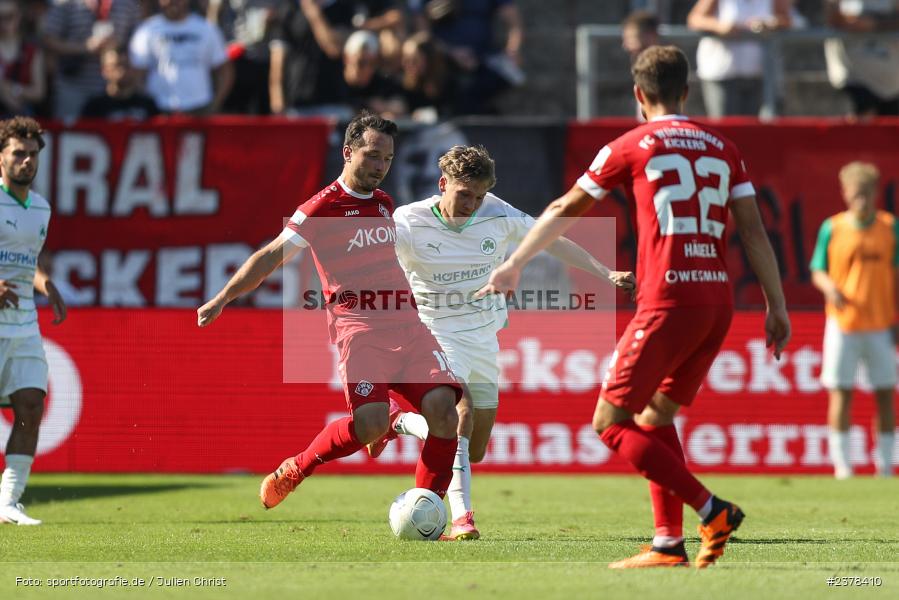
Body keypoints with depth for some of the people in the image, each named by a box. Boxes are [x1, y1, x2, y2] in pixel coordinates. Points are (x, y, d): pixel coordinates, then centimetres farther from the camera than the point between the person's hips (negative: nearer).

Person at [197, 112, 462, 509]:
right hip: (358, 328, -6)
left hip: (409, 324, 6)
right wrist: (222, 299, -7)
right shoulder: (322, 208, -2)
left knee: (442, 409, -14)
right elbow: (271, 257, -2)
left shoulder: (384, 203, 19)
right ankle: (294, 470, 4)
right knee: (371, 424, -22)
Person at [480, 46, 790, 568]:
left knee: (611, 422, 1)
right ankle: (669, 542, 9)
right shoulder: (722, 148, 14)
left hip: (668, 303, -6)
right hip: (719, 300, 6)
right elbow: (754, 231, 9)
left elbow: (564, 211, 11)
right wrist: (777, 308, 12)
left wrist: (515, 265, 19)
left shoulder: (632, 147, 3)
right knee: (656, 417, 18)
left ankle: (711, 509, -10)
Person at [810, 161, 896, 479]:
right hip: (843, 323, -1)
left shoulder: (890, 227, 3)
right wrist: (830, 287, -18)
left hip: (881, 324, 1)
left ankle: (885, 462, 9)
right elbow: (818, 271, 5)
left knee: (885, 394, 1)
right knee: (841, 393, -2)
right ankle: (841, 462, 4)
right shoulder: (832, 228, 0)